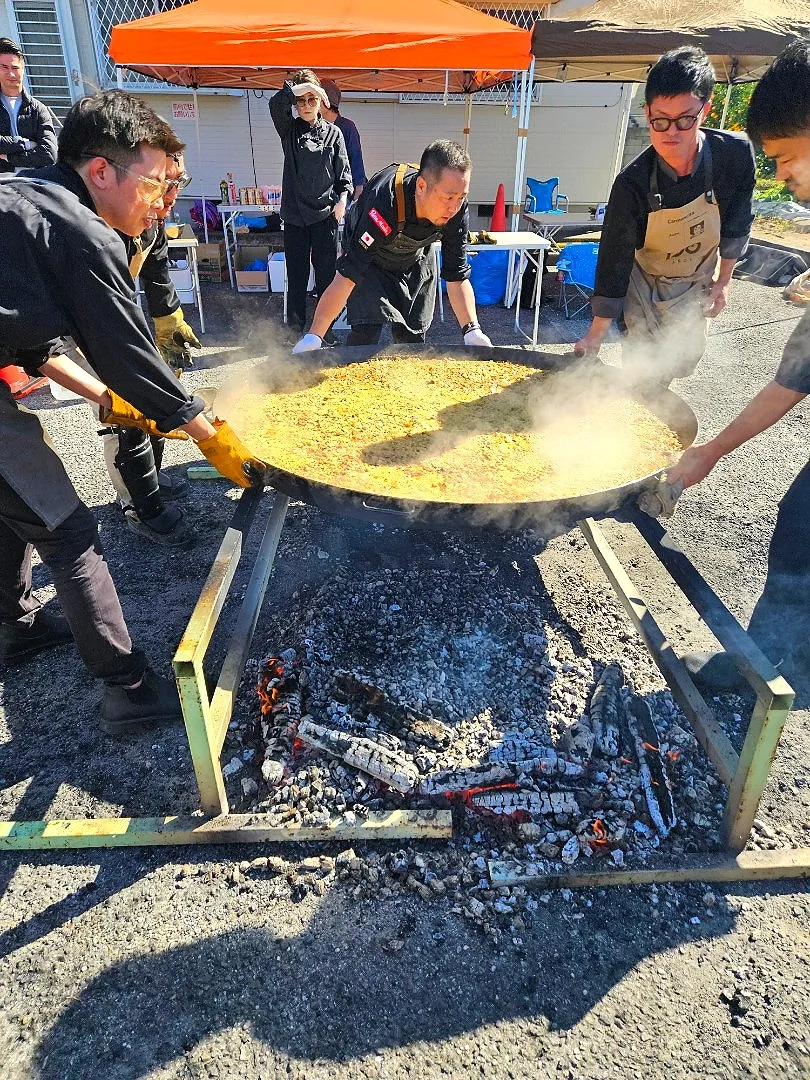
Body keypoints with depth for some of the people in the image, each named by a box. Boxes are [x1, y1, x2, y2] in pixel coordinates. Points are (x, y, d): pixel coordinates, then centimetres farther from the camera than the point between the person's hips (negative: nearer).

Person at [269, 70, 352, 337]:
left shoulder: (333, 133, 7)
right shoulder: (289, 129, 8)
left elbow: (343, 172, 7)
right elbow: (276, 103, -11)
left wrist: (342, 198, -6)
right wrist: (300, 87, -17)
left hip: (326, 214, 0)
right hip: (295, 214, 1)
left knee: (326, 274, 2)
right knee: (296, 276, 5)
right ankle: (295, 330, 15)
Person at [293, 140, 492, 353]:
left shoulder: (456, 210, -27)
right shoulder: (385, 203, -42)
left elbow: (457, 277, -18)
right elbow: (347, 277, -44)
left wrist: (472, 331, -32)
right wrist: (312, 338, -47)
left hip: (417, 259, 4)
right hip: (371, 260, -4)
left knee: (412, 336, 1)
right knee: (366, 331, -20)